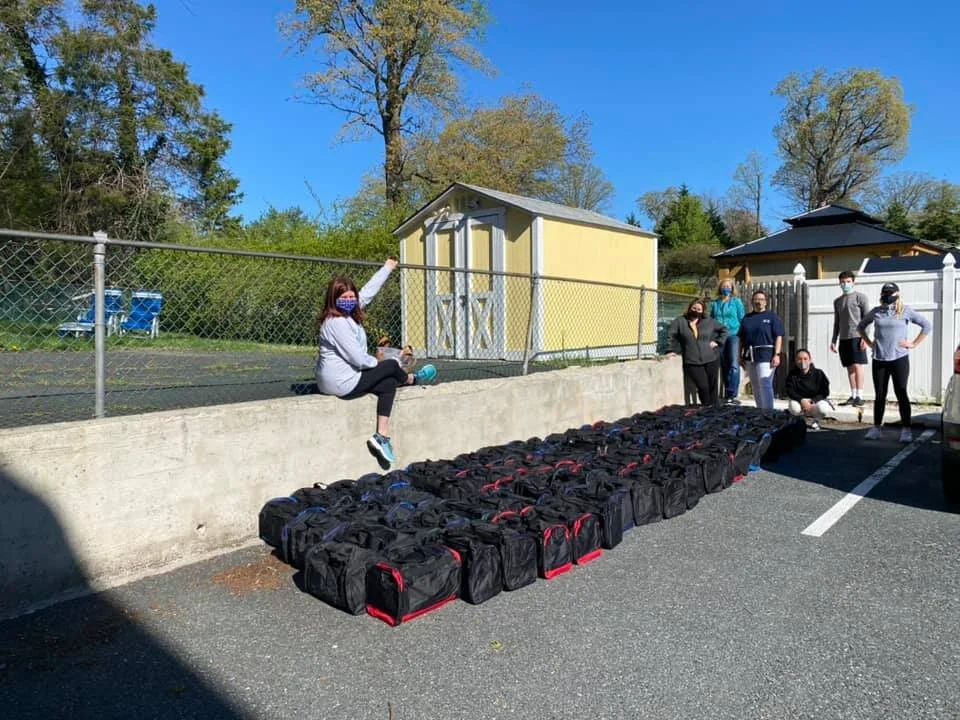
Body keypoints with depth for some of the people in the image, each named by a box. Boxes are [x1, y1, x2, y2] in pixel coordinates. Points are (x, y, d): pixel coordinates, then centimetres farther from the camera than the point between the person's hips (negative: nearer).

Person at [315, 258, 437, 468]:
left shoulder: (349, 314, 5)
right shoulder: (336, 323, -23)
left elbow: (368, 290, 17)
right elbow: (357, 358, -25)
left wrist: (387, 268, 26)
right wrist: (376, 363, -3)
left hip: (337, 379, 10)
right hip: (342, 383, -10)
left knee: (389, 384, 8)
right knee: (391, 365, 4)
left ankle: (382, 435, 3)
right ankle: (413, 379, 39)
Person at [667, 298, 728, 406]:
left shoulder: (709, 322, 9)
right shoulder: (680, 322, 3)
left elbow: (723, 329, 20)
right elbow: (670, 336, 5)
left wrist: (718, 342, 9)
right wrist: (673, 350, -5)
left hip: (711, 360, 3)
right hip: (692, 362, -2)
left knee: (712, 386, 4)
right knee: (703, 387, -11)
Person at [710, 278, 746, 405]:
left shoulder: (737, 302, 6)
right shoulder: (715, 303, 14)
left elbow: (742, 320, 5)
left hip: (733, 335, -3)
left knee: (734, 365, -15)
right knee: (724, 366, 8)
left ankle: (731, 395, -17)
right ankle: (727, 395, 16)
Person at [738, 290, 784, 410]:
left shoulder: (772, 316, 2)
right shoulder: (747, 318, 15)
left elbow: (778, 337, -4)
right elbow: (742, 338, 17)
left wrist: (776, 354, -13)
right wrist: (741, 355, 10)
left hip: (766, 355, -5)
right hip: (750, 356, 5)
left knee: (765, 384, -11)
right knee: (755, 386, 10)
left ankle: (768, 411, -9)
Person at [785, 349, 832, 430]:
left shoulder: (818, 373, -6)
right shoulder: (792, 375, -5)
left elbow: (825, 392, -6)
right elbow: (790, 392, -9)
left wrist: (812, 401, -22)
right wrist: (801, 400, -27)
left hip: (816, 401, 0)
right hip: (800, 401, 0)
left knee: (823, 408, -35)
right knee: (793, 406, -35)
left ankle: (816, 421, 4)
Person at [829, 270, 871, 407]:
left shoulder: (860, 297, 1)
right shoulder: (837, 301, 19)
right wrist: (833, 340, 16)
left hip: (857, 337, -6)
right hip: (843, 338, 6)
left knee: (858, 365, -9)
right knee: (849, 367, 7)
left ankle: (859, 396, -8)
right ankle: (853, 396, 11)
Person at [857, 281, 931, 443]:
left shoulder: (905, 311, -1)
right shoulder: (876, 312, 7)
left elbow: (926, 325, 1)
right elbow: (861, 327, 21)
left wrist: (913, 344, -3)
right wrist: (869, 343, 12)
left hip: (899, 359, -3)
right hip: (879, 359, 3)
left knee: (901, 394, -1)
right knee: (880, 395, 8)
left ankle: (906, 429, 5)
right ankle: (876, 428, 15)